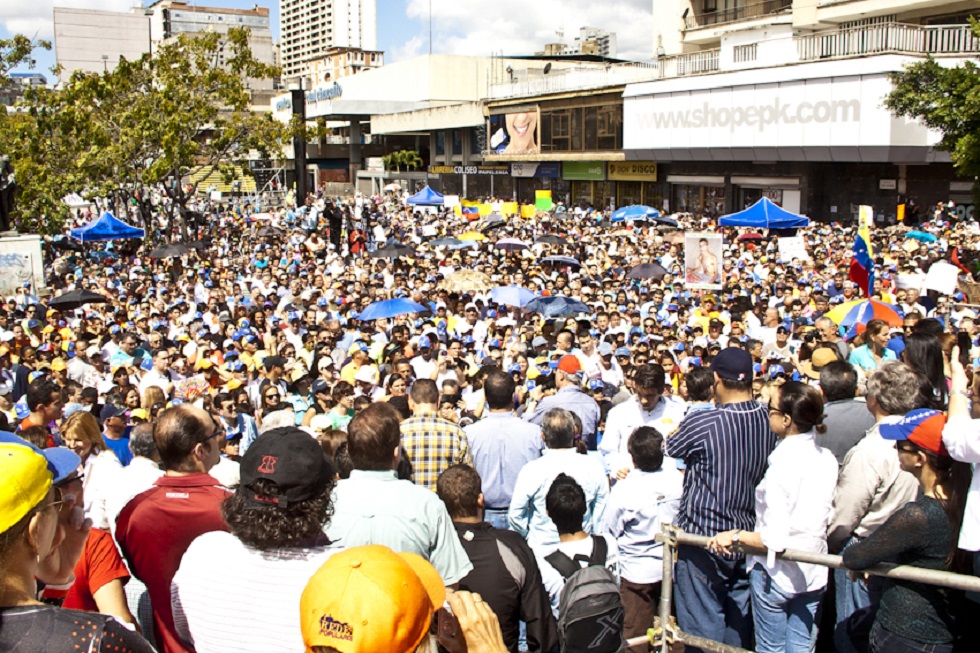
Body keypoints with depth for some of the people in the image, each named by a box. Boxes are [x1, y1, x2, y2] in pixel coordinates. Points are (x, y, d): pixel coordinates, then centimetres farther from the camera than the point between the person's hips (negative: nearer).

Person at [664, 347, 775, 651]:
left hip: (704, 538, -5)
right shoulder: (769, 420, -6)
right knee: (739, 623, 19)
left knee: (703, 628, 6)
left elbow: (668, 450, -4)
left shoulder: (701, 423, -23)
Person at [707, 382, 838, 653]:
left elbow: (776, 538, -24)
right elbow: (828, 514, 9)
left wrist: (735, 536, -13)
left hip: (778, 572, -6)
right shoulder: (827, 459, -3)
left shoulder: (783, 465, -23)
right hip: (813, 572, 6)